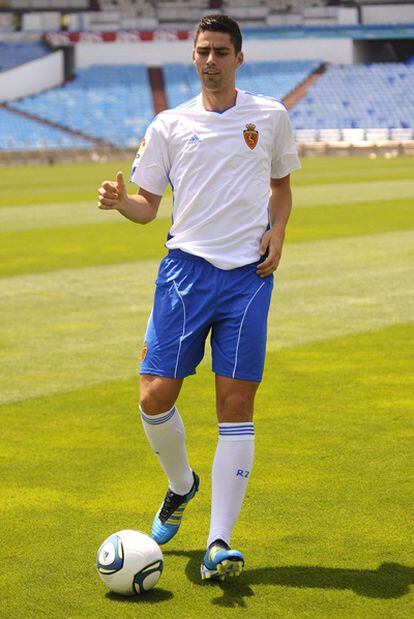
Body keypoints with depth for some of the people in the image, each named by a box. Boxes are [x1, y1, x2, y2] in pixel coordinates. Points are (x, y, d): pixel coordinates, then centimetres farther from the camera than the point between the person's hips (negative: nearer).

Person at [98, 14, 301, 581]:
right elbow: (148, 204, 11)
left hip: (248, 274, -1)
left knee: (236, 405, -7)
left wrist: (277, 230, 2)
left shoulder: (271, 117, 8)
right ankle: (181, 484, 26)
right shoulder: (169, 125, 7)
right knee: (155, 396, -7)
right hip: (186, 268, 1)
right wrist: (119, 201, -12)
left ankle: (219, 543, -6)